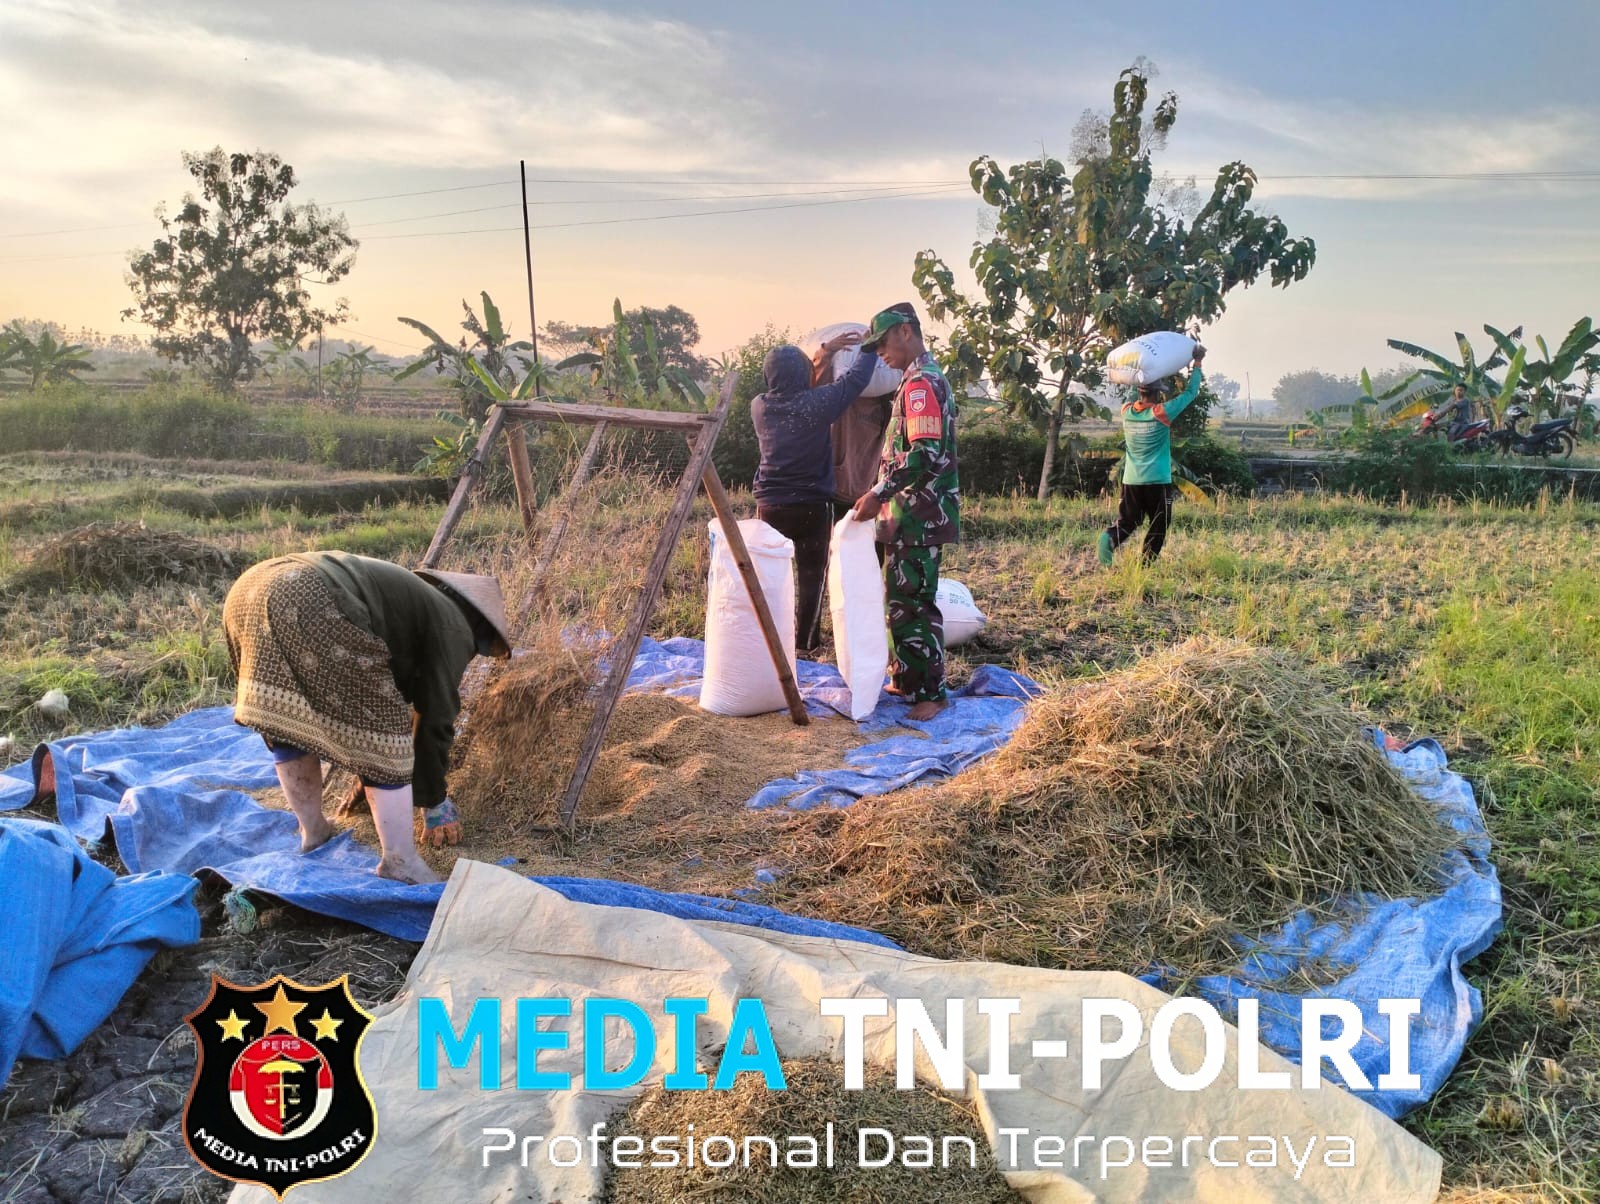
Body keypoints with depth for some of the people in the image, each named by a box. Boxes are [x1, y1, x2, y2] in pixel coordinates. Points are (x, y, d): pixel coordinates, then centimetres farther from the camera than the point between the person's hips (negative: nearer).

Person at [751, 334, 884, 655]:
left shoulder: (760, 407, -1)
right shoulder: (817, 403, -14)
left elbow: (789, 389, 17)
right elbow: (857, 377, -4)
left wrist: (823, 351, 20)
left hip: (770, 504, 3)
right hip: (812, 505, -3)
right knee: (810, 576, 8)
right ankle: (805, 644, 13)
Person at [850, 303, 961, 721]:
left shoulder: (921, 382, -16)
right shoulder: (924, 379, 18)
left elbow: (925, 453, -26)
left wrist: (879, 493, -23)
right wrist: (886, 497, 22)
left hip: (918, 517, -10)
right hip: (912, 514, 10)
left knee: (913, 603, -6)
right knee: (902, 599, 16)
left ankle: (931, 692, 1)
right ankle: (906, 678, 25)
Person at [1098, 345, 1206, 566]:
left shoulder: (1126, 411, 1)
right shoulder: (1161, 412, -12)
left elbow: (1139, 400, 27)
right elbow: (1191, 393, -1)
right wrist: (1197, 364, 12)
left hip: (1131, 480, 4)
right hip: (1157, 481, -4)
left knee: (1127, 521, 10)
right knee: (1158, 525, 10)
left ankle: (1110, 538, -20)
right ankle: (1146, 564, 9)